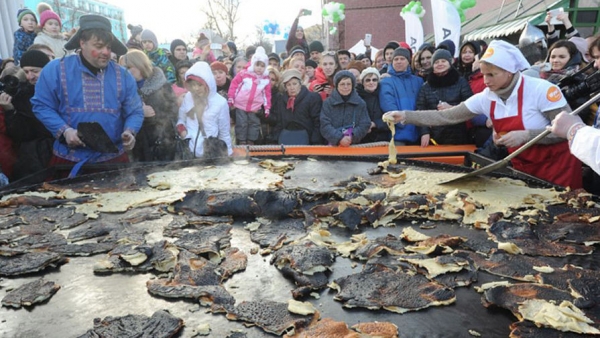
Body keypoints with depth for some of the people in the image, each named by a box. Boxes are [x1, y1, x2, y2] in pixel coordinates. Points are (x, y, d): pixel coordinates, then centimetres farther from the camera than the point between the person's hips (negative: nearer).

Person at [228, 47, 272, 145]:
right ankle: (241, 141, 14)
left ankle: (251, 141, 19)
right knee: (241, 124, 2)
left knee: (254, 124, 8)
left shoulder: (266, 79, 1)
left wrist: (267, 108, 4)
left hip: (255, 107, 2)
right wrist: (230, 98, -6)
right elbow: (234, 84, -2)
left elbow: (267, 94, 6)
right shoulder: (243, 74, -7)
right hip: (241, 105, -2)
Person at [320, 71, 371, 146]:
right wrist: (339, 138, -19)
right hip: (333, 144, -1)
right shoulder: (328, 103, 4)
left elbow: (365, 125, 2)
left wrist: (352, 137, -14)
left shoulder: (361, 103, 8)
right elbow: (325, 125, -5)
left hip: (354, 145, 1)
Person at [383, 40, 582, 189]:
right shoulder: (485, 98, -8)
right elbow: (446, 117, -11)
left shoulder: (540, 89, -22)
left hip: (557, 166, -4)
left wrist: (525, 135, -30)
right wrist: (405, 116, -21)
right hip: (523, 167, 5)